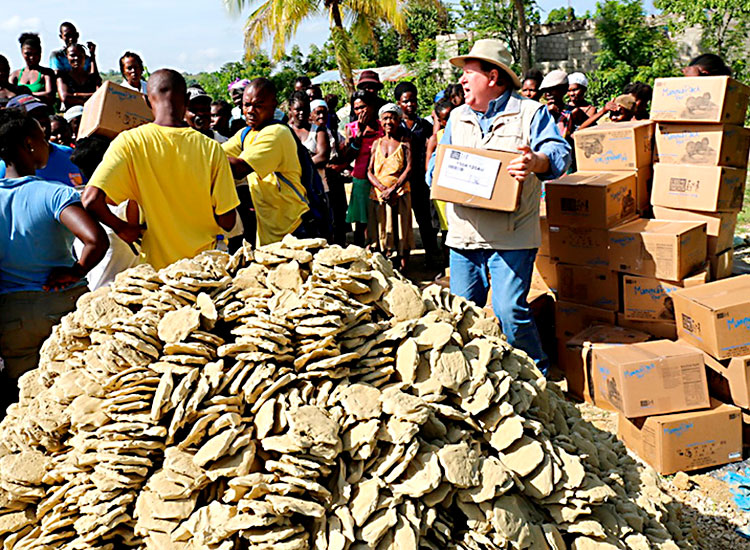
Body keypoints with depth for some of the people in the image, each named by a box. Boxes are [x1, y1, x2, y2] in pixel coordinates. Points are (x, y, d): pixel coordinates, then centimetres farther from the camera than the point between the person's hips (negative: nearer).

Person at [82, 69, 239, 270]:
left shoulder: (130, 141, -11)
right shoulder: (211, 148, -10)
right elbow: (227, 221, -7)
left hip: (157, 266, 0)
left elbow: (91, 200, -21)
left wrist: (122, 227, -3)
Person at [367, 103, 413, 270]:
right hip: (378, 193, 3)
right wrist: (383, 189, -11)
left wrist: (393, 189, -15)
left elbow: (409, 169, -5)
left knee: (401, 232, -4)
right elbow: (370, 171, 6)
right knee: (381, 232, 4)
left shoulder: (405, 142, 5)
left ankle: (402, 268, 0)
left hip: (400, 193, -3)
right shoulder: (377, 143, 13)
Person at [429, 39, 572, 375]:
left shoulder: (530, 113, 2)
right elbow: (437, 162, 23)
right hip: (464, 234, 5)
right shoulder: (458, 117, 19)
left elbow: (559, 153, -9)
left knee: (509, 311, -10)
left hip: (511, 236, -5)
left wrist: (536, 162, -32)